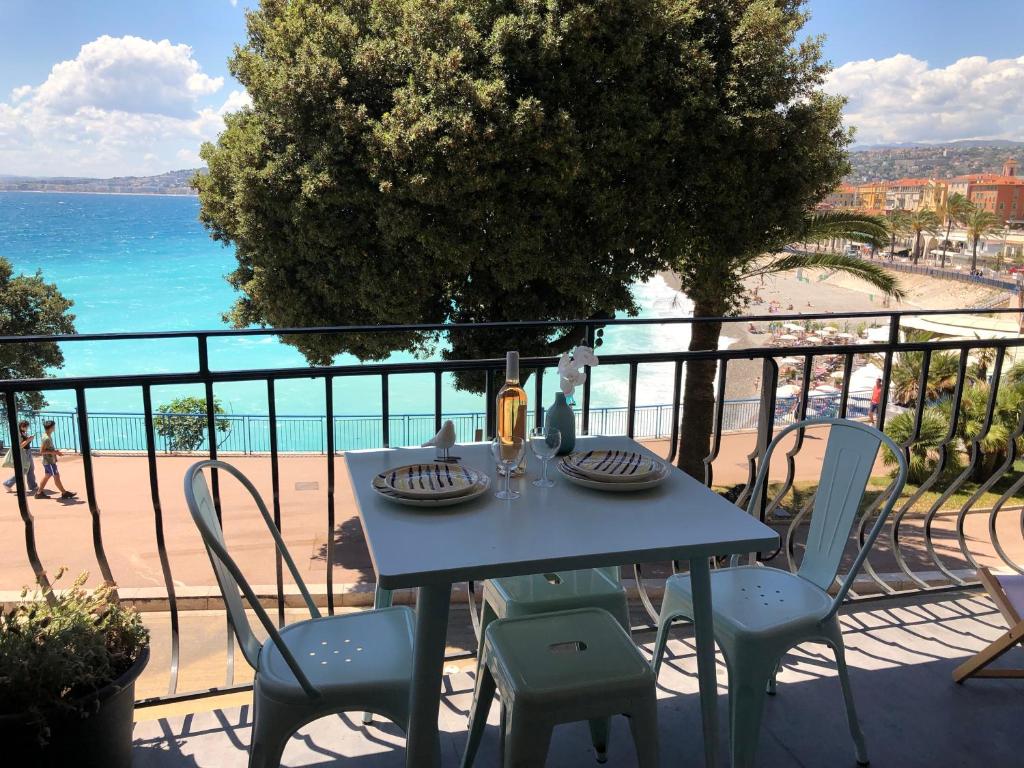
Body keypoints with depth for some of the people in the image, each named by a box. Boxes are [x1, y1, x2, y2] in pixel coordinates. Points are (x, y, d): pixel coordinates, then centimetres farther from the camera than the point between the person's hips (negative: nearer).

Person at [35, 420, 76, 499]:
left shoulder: (49, 437, 8)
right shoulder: (46, 438, -22)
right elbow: (41, 451, -24)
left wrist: (56, 452, 12)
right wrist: (54, 452, -24)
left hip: (49, 461, 10)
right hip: (49, 461, -10)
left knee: (47, 476, 16)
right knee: (56, 476, -3)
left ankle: (39, 492, 23)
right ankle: (64, 493, 2)